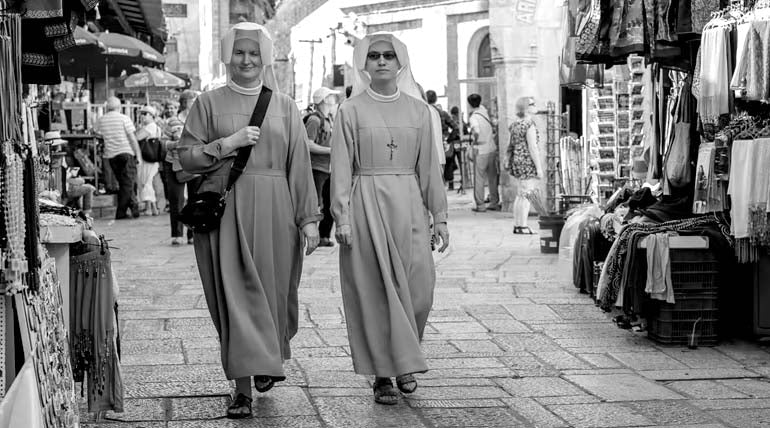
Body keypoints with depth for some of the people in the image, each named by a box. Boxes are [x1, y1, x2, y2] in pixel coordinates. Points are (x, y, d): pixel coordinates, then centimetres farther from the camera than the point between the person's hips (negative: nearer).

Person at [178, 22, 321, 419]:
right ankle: (243, 385, -3)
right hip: (225, 208, -1)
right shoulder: (209, 103, 7)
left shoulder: (284, 106, 10)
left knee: (273, 293, 6)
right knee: (236, 296, -6)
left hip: (274, 211, 1)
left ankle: (268, 361, 31)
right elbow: (186, 156, 3)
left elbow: (299, 166, 7)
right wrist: (228, 143, -10)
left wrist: (308, 218, 2)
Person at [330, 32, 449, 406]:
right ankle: (382, 373, 7)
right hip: (366, 204, -2)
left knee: (417, 289, -2)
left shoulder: (418, 109, 9)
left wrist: (439, 216, 8)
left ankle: (405, 362, 21)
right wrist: (342, 218, -9)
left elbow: (429, 166, 11)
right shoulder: (351, 110, 2)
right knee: (375, 291, -1)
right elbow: (341, 169, -1)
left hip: (408, 205, 2)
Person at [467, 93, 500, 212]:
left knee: (479, 179, 2)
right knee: (492, 177, 13)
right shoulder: (484, 110, 3)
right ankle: (495, 203, 17)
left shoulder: (473, 117, -15)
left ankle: (480, 205, 4)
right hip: (492, 149, 6)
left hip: (480, 151, -6)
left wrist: (475, 141, -15)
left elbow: (476, 131, -32)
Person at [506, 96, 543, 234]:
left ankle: (516, 225, 17)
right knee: (526, 195, -4)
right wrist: (539, 168, -14)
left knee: (520, 195, 14)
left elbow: (511, 146, 16)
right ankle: (523, 226, -3)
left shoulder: (515, 124, 12)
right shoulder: (529, 124, -14)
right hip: (527, 162, -9)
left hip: (516, 161, 9)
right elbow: (532, 147, -17)